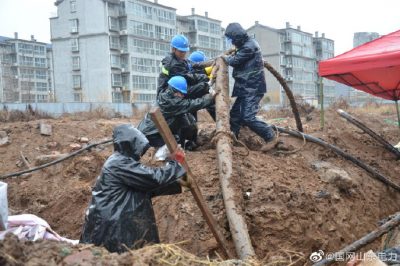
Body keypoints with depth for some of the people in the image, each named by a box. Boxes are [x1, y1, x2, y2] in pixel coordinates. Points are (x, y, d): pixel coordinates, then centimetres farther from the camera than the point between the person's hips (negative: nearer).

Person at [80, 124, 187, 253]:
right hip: (111, 226, -10)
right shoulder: (119, 164, -17)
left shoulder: (121, 162, 15)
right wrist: (176, 164, -8)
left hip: (115, 222, 10)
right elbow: (153, 178, -21)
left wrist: (176, 182, 14)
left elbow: (148, 187, 18)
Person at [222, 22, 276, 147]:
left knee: (248, 117, -15)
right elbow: (239, 60, 21)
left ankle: (271, 137, -5)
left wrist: (225, 57, 3)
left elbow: (234, 61, -14)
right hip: (247, 87, 10)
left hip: (253, 88, -10)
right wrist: (233, 54, 5)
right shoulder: (247, 44, 16)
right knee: (235, 114, 12)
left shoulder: (249, 46, -16)